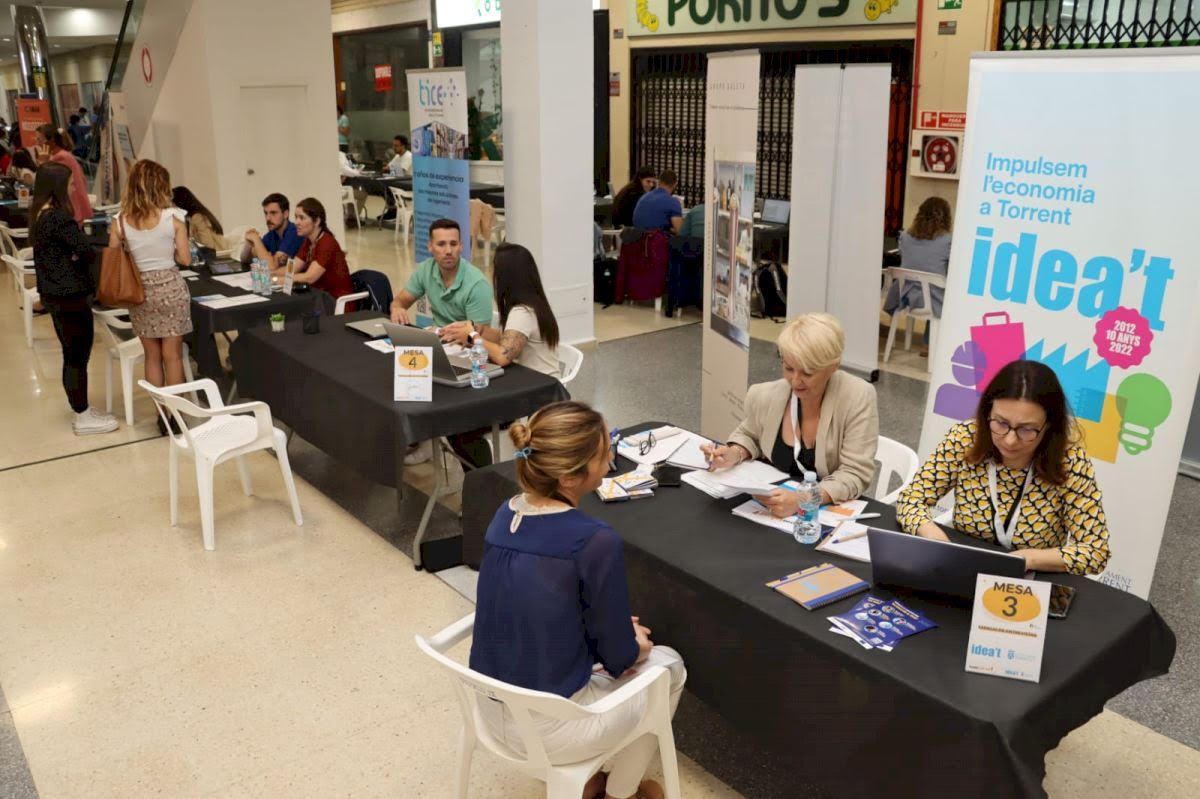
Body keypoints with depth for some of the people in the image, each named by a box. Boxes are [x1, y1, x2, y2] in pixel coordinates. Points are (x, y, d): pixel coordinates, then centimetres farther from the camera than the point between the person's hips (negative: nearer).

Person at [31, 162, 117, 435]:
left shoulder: (40, 215, 10)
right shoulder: (59, 217, -20)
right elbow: (86, 250, -24)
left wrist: (72, 258, -5)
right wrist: (77, 259, -2)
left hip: (53, 293, 9)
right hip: (70, 295, -9)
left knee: (71, 356, 16)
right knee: (78, 356, 0)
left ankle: (81, 412, 25)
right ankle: (83, 418, 8)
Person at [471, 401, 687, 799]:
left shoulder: (505, 515, -5)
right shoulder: (595, 542, -26)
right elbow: (620, 657, -14)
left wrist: (612, 633, 11)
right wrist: (635, 648, 8)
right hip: (548, 729, -6)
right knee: (668, 665, 19)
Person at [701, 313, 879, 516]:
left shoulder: (858, 397, -15)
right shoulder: (764, 396, -5)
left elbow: (855, 474, -16)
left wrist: (802, 500, -30)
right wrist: (734, 454, -6)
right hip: (771, 512, 2)